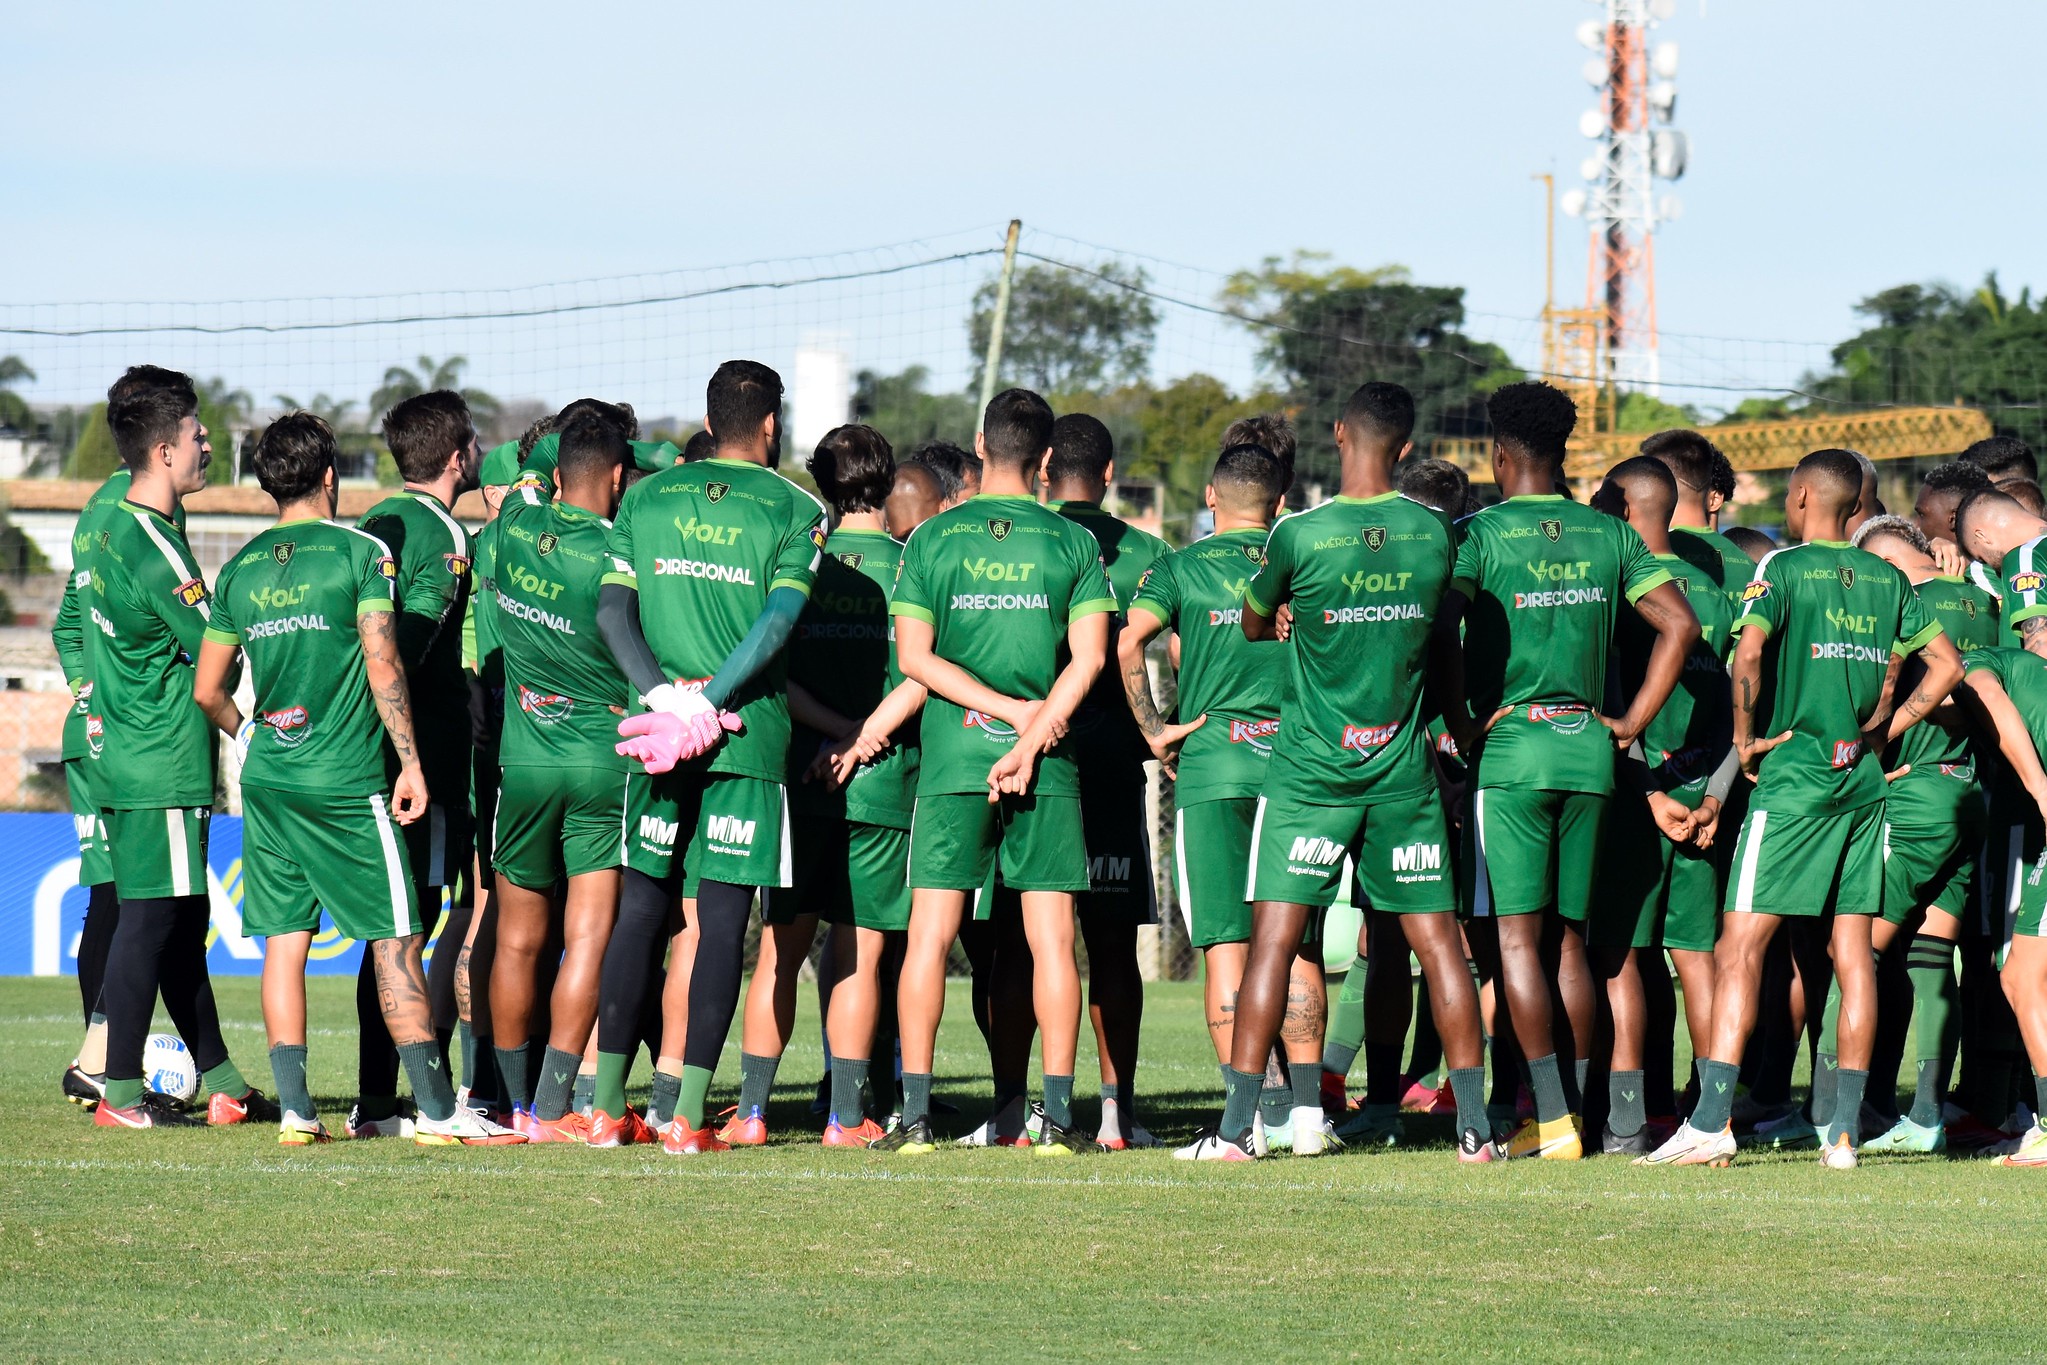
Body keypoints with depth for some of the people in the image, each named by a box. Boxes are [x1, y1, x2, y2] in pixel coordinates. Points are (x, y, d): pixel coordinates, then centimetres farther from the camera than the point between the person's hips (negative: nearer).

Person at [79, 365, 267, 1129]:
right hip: (161, 766, -10)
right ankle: (120, 1094, -3)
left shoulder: (114, 531, 10)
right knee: (154, 918, -5)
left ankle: (221, 1085, 18)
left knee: (182, 923, 12)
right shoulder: (154, 549, -19)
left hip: (122, 751, 10)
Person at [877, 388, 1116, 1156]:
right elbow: (1089, 658, -6)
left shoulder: (932, 539, 4)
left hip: (951, 760, 0)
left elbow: (914, 655, -3)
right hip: (1047, 770, 0)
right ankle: (1057, 1116, -1)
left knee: (930, 933, 2)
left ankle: (916, 1113, -2)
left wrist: (1010, 711, -5)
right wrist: (1031, 734, -9)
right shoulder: (1073, 544, 3)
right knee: (1051, 937, 3)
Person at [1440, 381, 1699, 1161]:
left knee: (1517, 936, -4)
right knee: (1568, 936, 12)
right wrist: (1631, 723, 7)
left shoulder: (1479, 534, -5)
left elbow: (1439, 630, -19)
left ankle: (1552, 1120, -11)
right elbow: (1680, 625, 5)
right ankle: (1580, 1111, 11)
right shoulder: (1610, 537, 9)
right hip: (1587, 747, 5)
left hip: (1510, 746, -5)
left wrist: (1462, 726, -9)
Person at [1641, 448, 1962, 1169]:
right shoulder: (1887, 578, 11)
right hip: (1864, 780, 6)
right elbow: (1947, 665, 13)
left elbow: (1747, 655, -20)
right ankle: (1844, 1130, 5)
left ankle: (1712, 1120, -16)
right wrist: (1884, 730, 15)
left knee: (1740, 943, -7)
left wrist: (1745, 738, -8)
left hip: (1794, 777, -6)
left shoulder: (1784, 568, -6)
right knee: (1852, 949, 6)